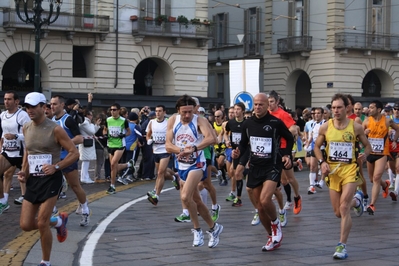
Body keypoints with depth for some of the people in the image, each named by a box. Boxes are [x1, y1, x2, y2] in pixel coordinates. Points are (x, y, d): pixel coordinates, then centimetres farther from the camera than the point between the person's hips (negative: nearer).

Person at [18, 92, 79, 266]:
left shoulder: (55, 129, -12)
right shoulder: (26, 128, 7)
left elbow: (74, 153, -10)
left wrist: (56, 167, -23)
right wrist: (24, 171, 7)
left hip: (50, 179, -6)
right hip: (32, 180, 6)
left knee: (42, 223, -11)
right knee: (25, 225, 2)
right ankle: (58, 221, 30)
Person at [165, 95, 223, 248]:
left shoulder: (199, 121, -16)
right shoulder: (173, 121, -2)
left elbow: (211, 138, -34)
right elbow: (168, 146, -7)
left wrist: (193, 148, -46)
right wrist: (182, 150, -26)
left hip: (196, 164, -6)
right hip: (182, 165, 6)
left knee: (185, 197, -23)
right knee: (196, 201, 15)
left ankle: (197, 230, -4)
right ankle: (214, 228, 33)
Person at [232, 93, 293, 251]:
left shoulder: (276, 123, -9)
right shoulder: (247, 124, 3)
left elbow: (290, 138, 7)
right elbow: (243, 143, 16)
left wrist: (286, 155, -6)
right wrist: (238, 153, -4)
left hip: (272, 166, -5)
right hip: (255, 168, 5)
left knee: (265, 200, -25)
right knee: (260, 207, 8)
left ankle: (276, 223, 6)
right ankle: (273, 238, 26)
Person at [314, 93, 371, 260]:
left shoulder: (356, 127, -5)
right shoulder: (325, 127, -1)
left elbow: (367, 146, 7)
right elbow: (317, 147, 11)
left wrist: (364, 155, -15)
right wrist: (322, 162, -6)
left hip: (350, 169, -3)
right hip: (333, 171, 3)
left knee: (343, 208, -17)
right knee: (338, 213, 10)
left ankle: (342, 246, -8)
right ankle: (356, 200, 44)